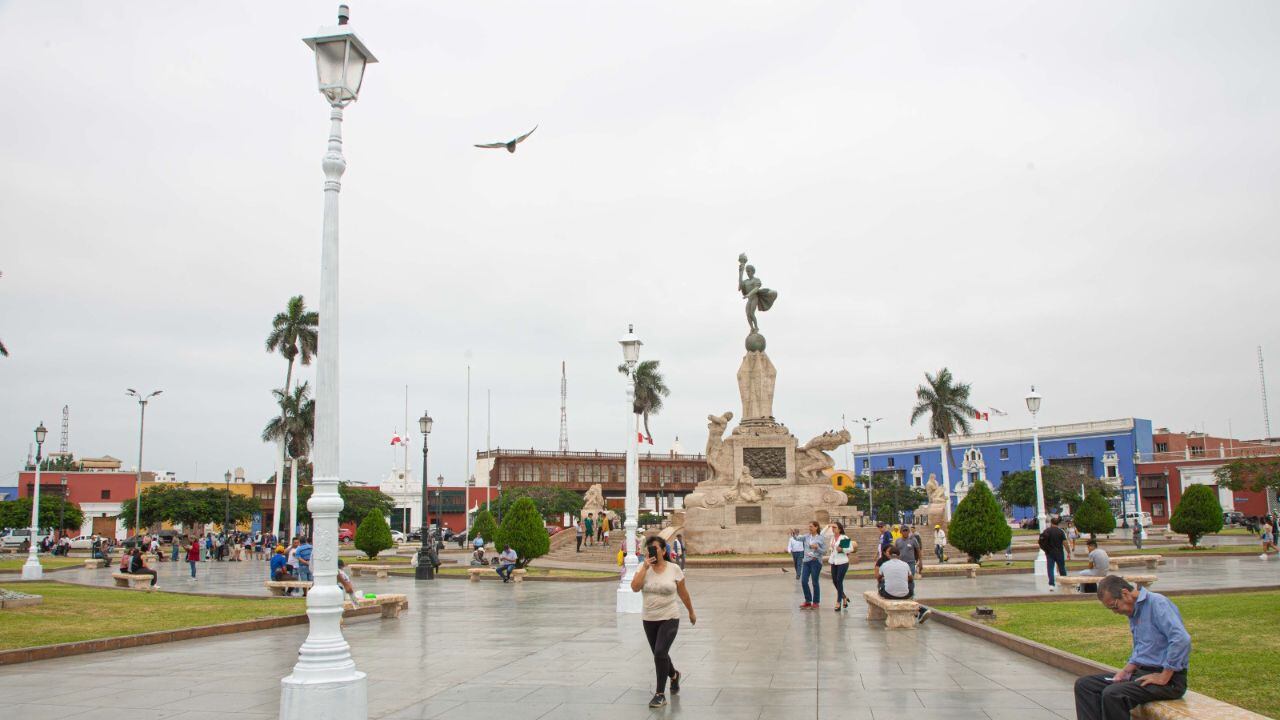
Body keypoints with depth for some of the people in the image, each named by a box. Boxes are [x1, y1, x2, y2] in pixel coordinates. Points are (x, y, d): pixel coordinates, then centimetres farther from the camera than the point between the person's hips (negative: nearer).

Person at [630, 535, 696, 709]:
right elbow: (635, 587, -18)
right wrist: (645, 567, -22)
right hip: (649, 619, 4)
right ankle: (673, 675, 49)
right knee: (660, 654, 17)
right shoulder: (644, 567, -3)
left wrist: (691, 612, 12)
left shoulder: (674, 569, -7)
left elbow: (683, 593, 5)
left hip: (669, 618, -4)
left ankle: (660, 694, -5)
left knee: (660, 653, -18)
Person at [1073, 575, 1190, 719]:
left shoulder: (1157, 603, -14)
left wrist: (1163, 678, -21)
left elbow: (1182, 639, -26)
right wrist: (1126, 670, 7)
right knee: (1084, 685, -2)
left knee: (1112, 694, -30)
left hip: (1169, 680, -9)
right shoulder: (1134, 612, 15)